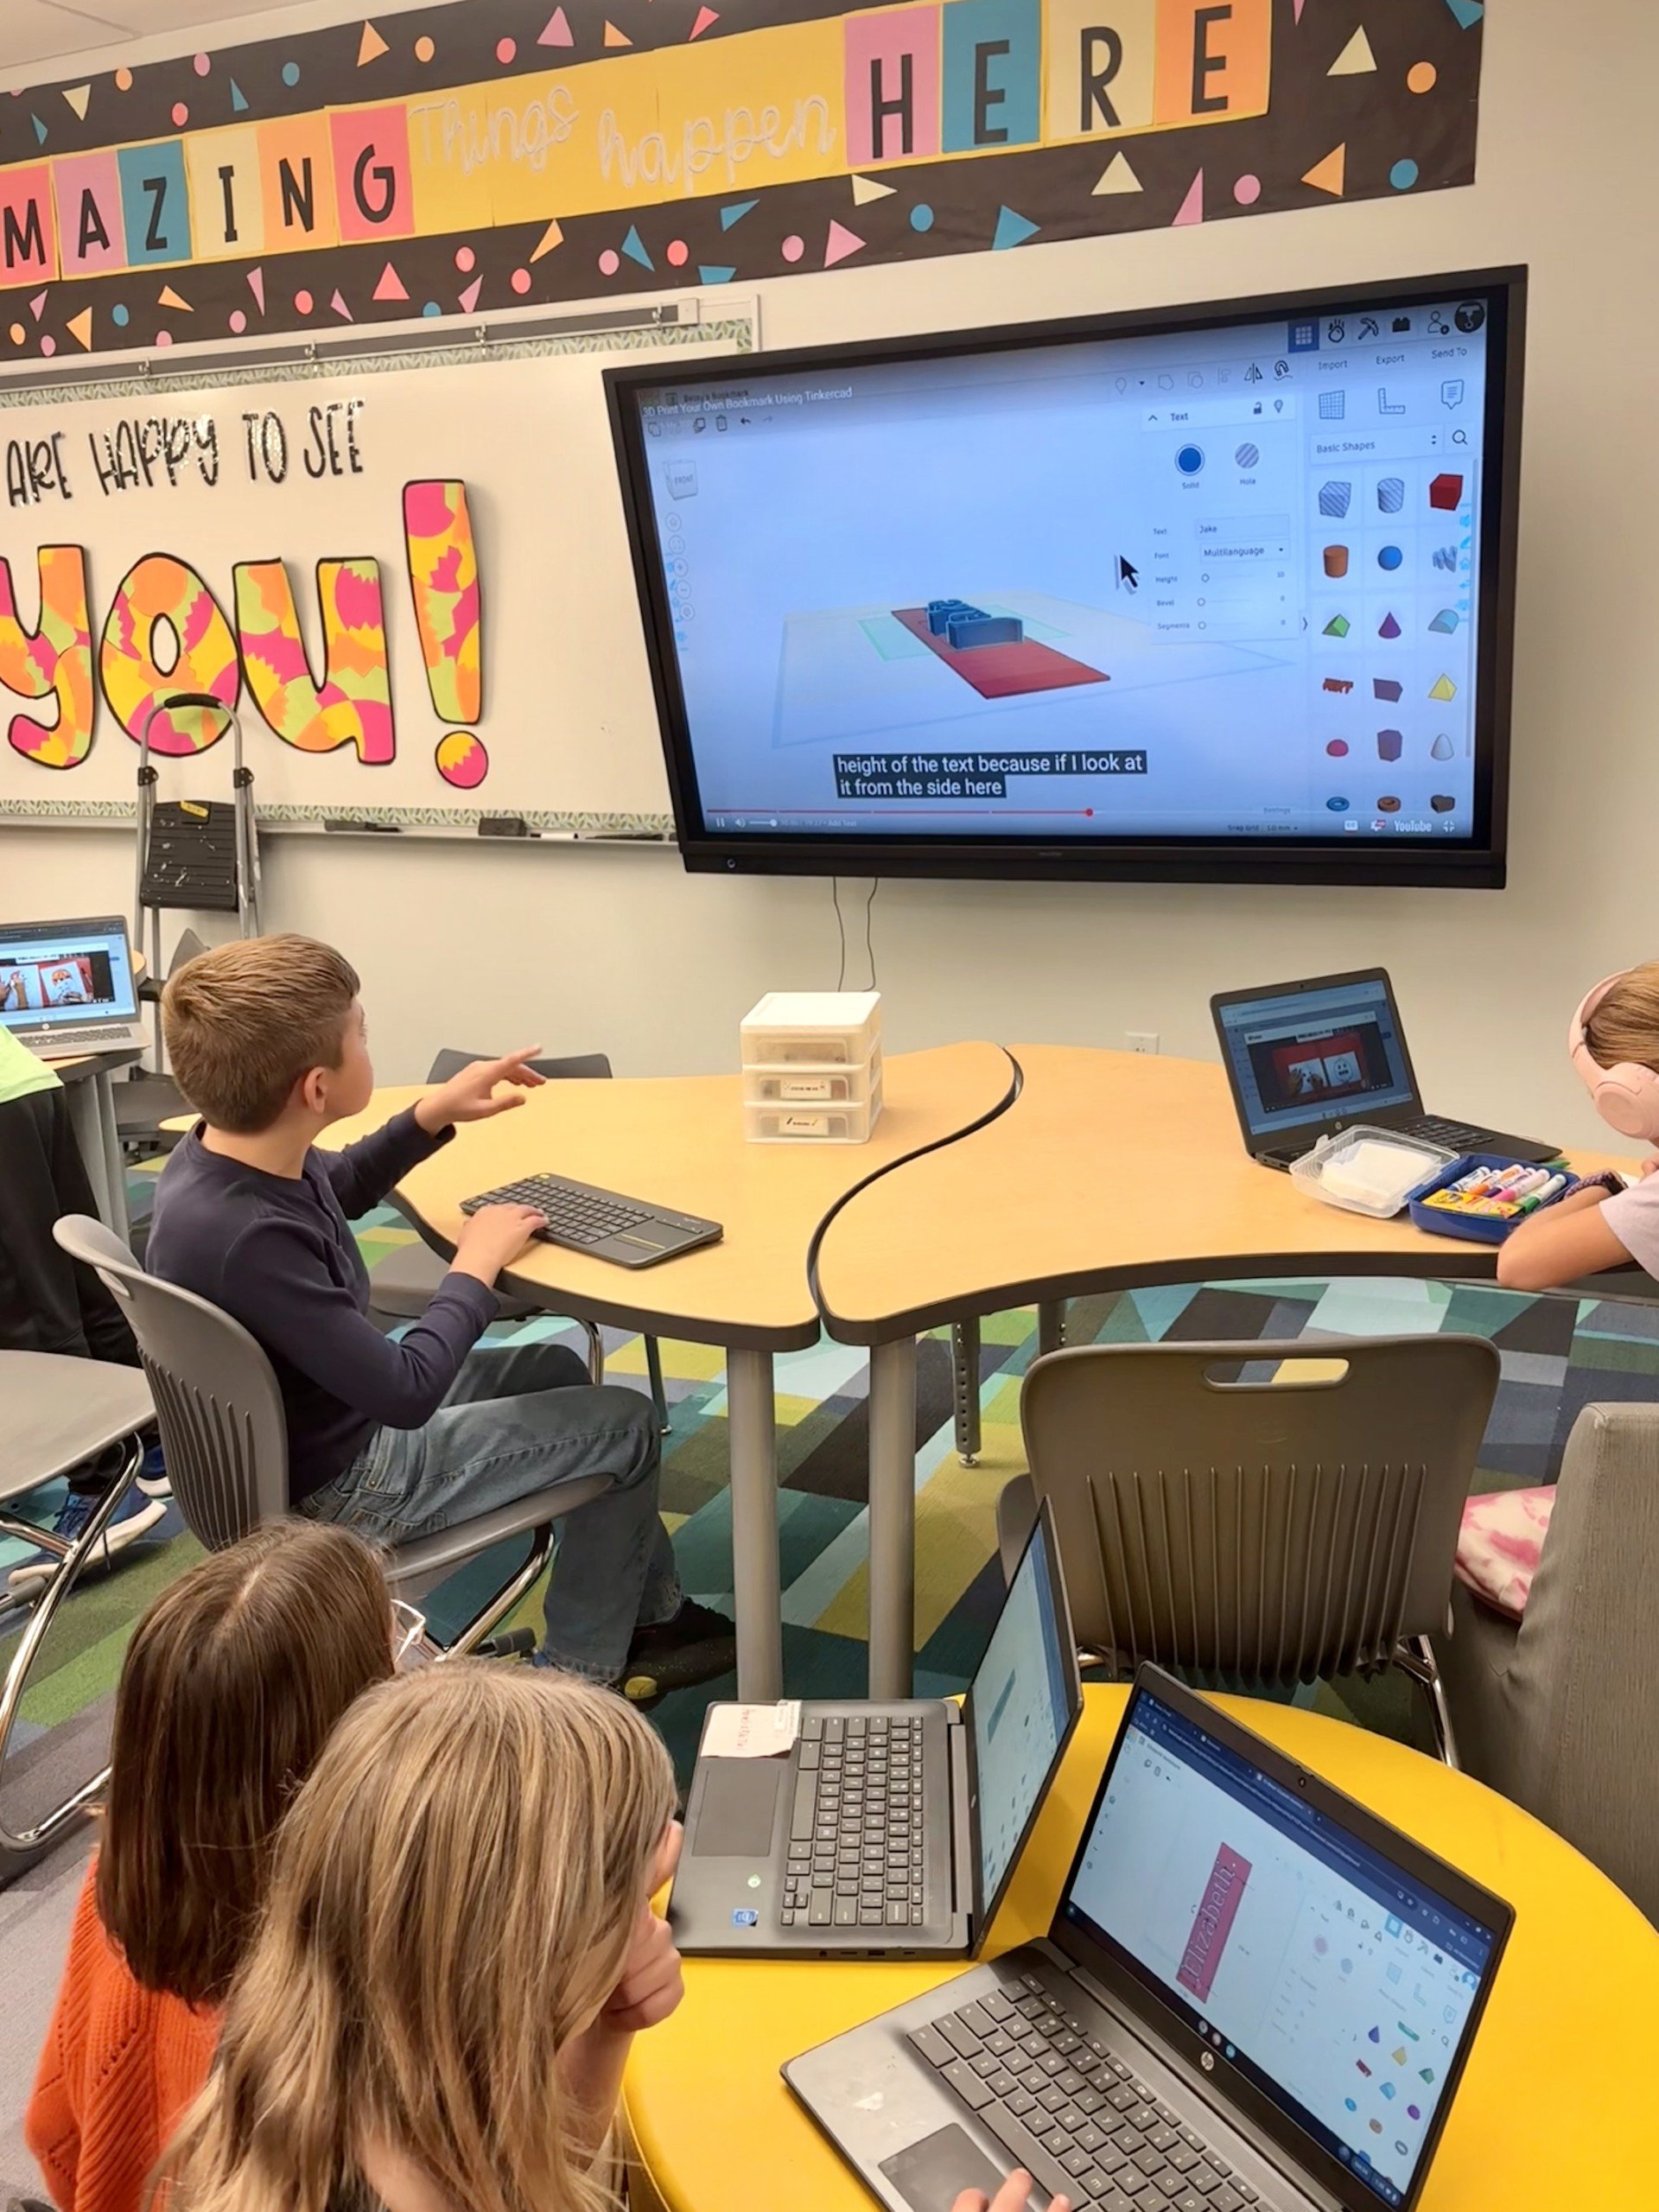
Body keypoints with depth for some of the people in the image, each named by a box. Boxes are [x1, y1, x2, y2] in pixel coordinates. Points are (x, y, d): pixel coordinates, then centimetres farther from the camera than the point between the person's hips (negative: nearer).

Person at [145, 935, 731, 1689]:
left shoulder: (229, 1148, -11)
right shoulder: (246, 1238, -39)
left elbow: (339, 1188, 14)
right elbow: (408, 1393, -31)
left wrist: (433, 1116, 0)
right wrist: (476, 1268, -16)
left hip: (335, 1408, 9)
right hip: (336, 1483, -9)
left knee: (554, 1368, 22)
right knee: (625, 1424, 2)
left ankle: (650, 1613, 32)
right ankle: (579, 1671, 22)